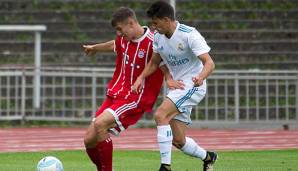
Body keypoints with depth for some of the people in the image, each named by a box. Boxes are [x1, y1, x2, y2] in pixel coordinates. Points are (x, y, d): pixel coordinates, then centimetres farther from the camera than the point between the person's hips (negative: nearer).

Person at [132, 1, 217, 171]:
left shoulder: (190, 35, -20)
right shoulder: (158, 37, 2)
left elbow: (209, 63, -25)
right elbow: (155, 63, 18)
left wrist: (200, 77, -45)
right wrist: (141, 78, 1)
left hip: (192, 85, -8)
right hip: (176, 86, 8)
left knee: (160, 115, -27)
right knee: (178, 140, 7)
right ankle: (208, 157, 35)